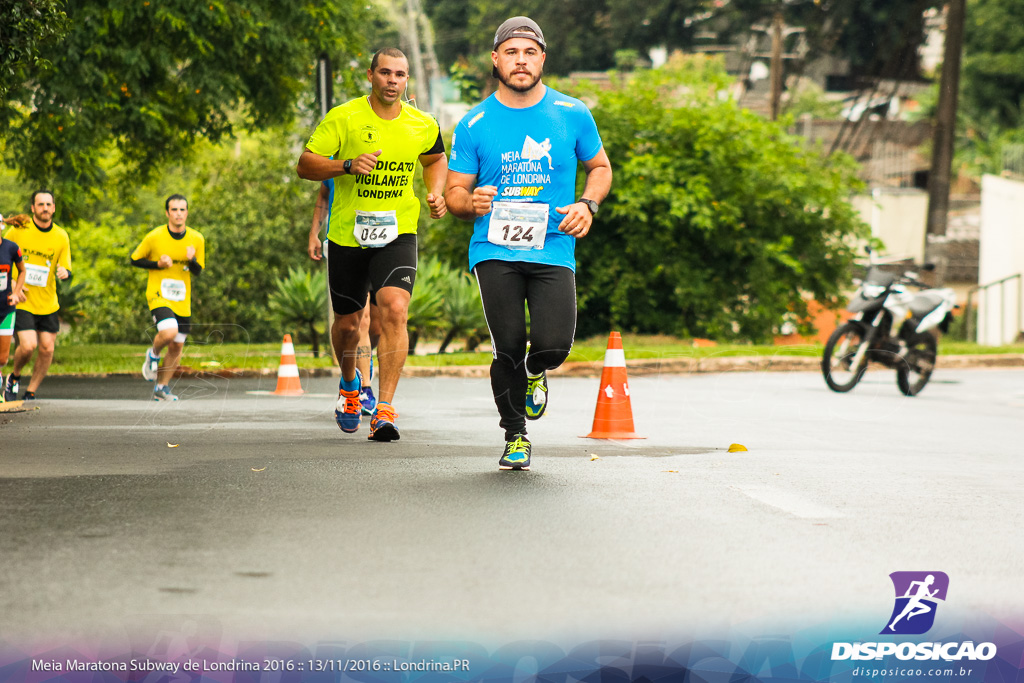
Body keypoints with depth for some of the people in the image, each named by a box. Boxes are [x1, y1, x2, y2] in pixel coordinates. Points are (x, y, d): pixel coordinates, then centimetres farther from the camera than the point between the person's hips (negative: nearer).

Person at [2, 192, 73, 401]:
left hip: (48, 304, 3)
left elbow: (66, 272, 3)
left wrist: (65, 273, -22)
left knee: (47, 348, 1)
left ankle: (31, 393, 19)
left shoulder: (61, 236, 0)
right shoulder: (18, 230, -6)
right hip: (21, 302, -3)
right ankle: (14, 377, 15)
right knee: (28, 345, -16)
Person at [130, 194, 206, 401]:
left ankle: (161, 388, 26)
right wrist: (158, 264, -14)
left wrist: (192, 260, -16)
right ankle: (153, 354, 7)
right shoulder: (154, 237, -9)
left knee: (176, 346, 8)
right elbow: (135, 260, 2)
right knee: (169, 332, -27)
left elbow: (198, 272, 7)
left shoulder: (196, 239, 0)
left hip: (182, 301, 4)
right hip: (159, 296, -4)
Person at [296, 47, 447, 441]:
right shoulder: (344, 118, -6)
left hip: (398, 235, 0)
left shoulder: (422, 126, 2)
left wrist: (436, 193, 6)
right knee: (347, 323, 11)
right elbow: (305, 164, -7)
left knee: (394, 309, -23)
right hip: (347, 235, 0)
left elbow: (436, 159, 24)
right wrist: (348, 165, -22)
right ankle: (349, 385, 45)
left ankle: (384, 411, -20)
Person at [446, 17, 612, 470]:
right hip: (495, 250, 0)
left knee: (553, 346, -17)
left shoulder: (573, 115, 6)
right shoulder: (474, 125, 4)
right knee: (508, 349, -10)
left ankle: (535, 373, 24)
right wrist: (471, 202, -14)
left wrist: (587, 204, -1)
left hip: (553, 249, 0)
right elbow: (454, 191, 10)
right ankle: (515, 437, 17)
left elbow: (600, 167, 19)